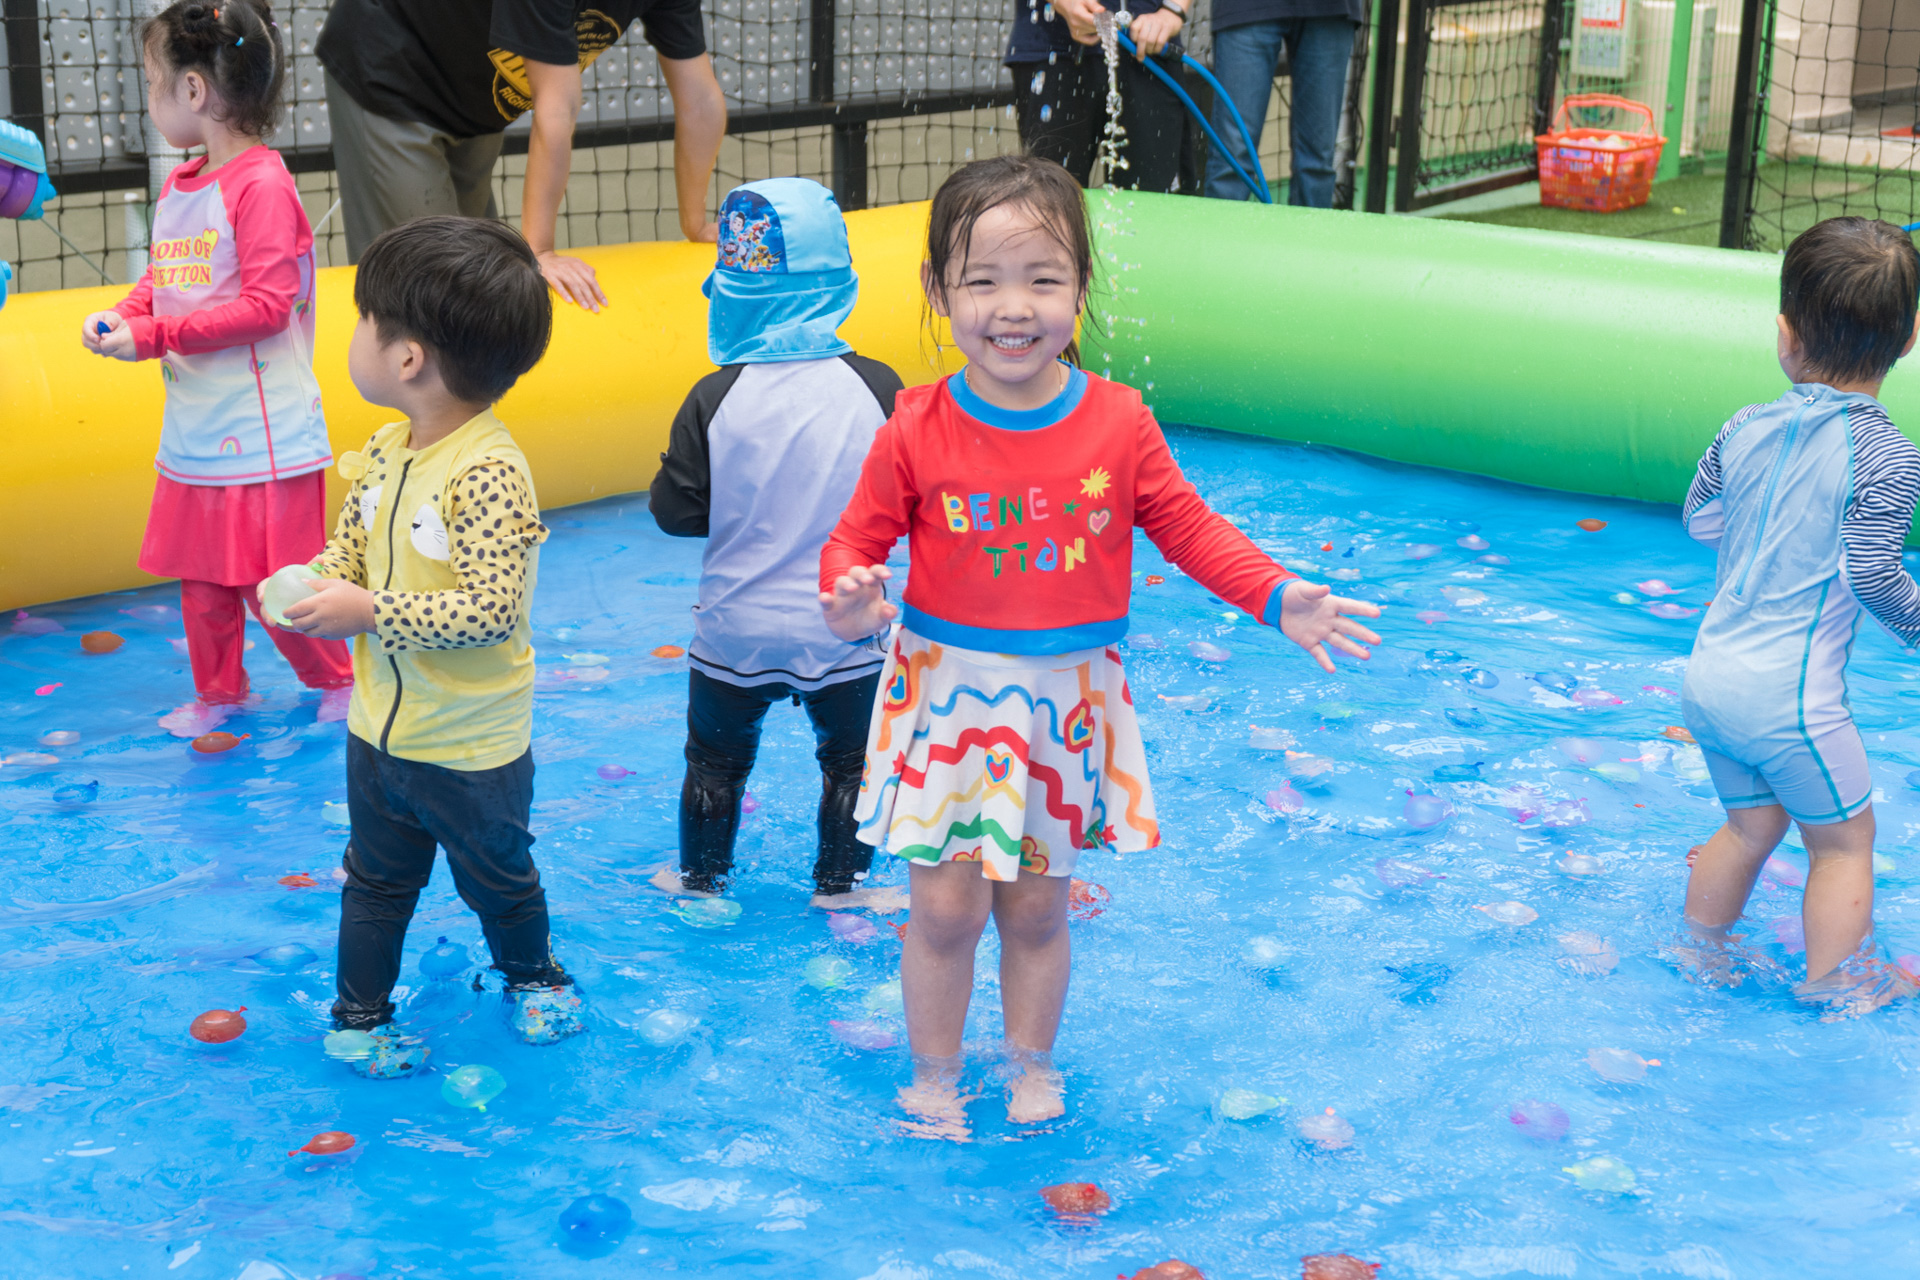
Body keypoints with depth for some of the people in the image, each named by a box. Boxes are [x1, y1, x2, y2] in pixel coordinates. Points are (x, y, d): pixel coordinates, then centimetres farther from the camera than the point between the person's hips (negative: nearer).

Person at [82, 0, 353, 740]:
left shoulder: (261, 184, -17)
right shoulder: (176, 189, 10)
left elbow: (266, 306, -21)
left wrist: (152, 337, -21)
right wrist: (122, 317, -3)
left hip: (262, 433, -8)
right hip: (193, 429, 8)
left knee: (274, 579, 1)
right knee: (201, 576, 16)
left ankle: (337, 680, 22)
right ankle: (217, 692, 32)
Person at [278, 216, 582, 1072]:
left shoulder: (489, 473, -28)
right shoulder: (383, 454, -2)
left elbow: (490, 609, -32)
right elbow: (350, 550, 11)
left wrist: (368, 613, -31)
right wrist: (305, 585, -11)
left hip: (471, 745, -6)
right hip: (380, 726, 6)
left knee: (498, 878, 19)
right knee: (376, 880, 20)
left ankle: (532, 976, 44)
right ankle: (360, 1013, 35)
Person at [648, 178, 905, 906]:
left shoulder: (716, 398, -14)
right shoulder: (877, 388, -12)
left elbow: (677, 512, -10)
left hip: (737, 630, 0)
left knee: (716, 759, 21)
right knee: (849, 758, 20)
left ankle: (700, 881, 35)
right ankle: (840, 887, 28)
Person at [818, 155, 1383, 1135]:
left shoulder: (1118, 422, -6)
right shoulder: (918, 430, -11)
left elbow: (1190, 529, 3)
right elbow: (859, 536, -3)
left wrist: (1279, 599, -8)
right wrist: (851, 600, -26)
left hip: (1067, 697, 1)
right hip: (947, 689, -1)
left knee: (1036, 903, 13)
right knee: (945, 905, 3)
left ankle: (1032, 1064, 35)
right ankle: (932, 1076, 25)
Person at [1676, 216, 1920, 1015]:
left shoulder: (1744, 431, 1)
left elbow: (1699, 519, 14)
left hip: (1707, 677, 6)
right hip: (1790, 697, -6)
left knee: (1751, 824, 25)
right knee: (1843, 840, 13)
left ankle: (1704, 957, 37)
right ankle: (1839, 994, 21)